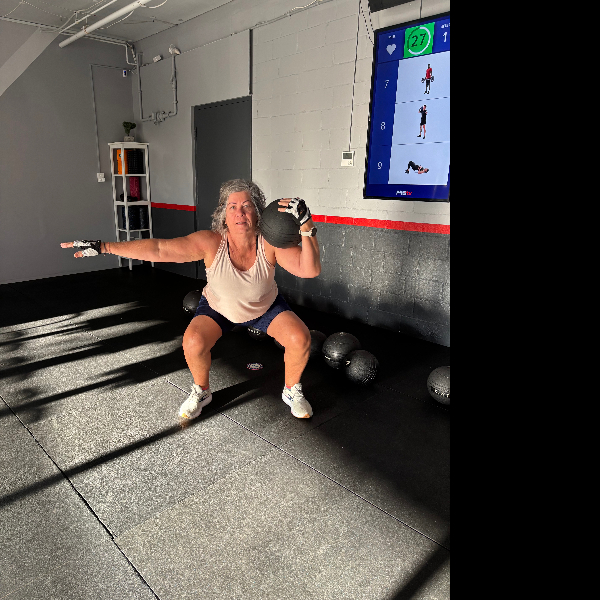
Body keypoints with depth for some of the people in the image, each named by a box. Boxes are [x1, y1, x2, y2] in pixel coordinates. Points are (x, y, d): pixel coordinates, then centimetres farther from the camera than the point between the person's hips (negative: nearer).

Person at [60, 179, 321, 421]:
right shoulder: (210, 243, -32)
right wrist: (103, 247, -40)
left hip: (266, 306, 1)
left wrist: (306, 227, -52)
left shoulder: (270, 243, -31)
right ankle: (201, 391, 10)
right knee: (193, 343, -24)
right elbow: (157, 249, -37)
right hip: (219, 307, 0)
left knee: (300, 338, -19)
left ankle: (292, 391, 12)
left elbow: (310, 270, -40)